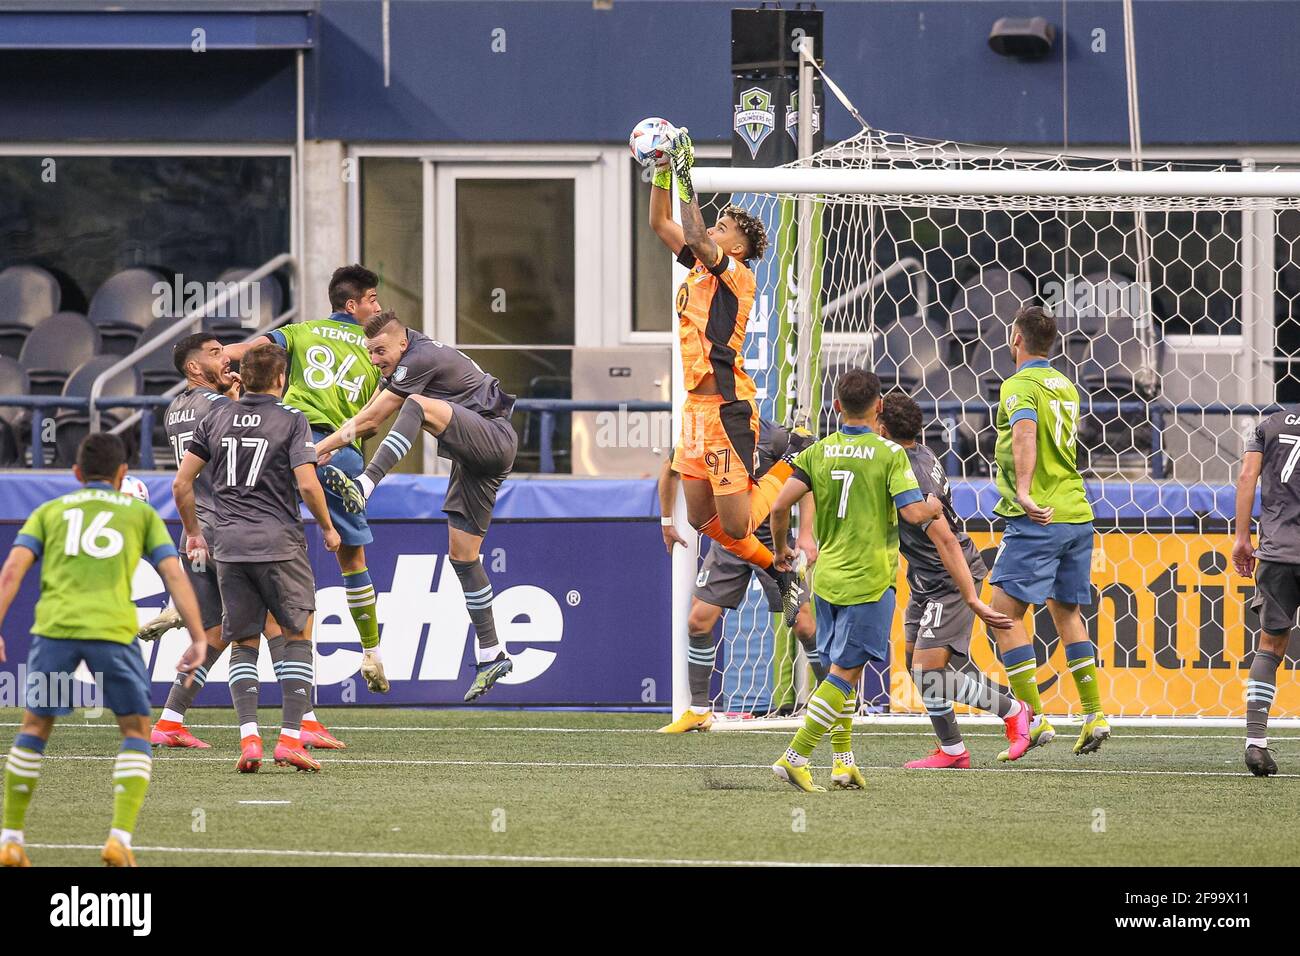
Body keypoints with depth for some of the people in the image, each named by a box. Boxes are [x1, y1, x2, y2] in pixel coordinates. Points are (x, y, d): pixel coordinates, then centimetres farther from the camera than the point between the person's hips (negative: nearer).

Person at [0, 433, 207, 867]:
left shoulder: (49, 512, 22)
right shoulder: (141, 513, 20)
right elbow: (175, 574, 9)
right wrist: (198, 639, 5)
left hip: (54, 626, 1)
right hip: (112, 630, -1)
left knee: (35, 726, 19)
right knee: (136, 731, 13)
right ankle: (120, 838, -3)